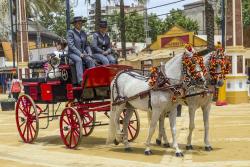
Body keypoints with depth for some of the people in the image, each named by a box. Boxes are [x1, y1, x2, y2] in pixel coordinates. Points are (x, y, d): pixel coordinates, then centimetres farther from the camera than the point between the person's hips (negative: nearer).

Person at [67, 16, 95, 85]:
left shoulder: (83, 33, 18)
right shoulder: (70, 32, -1)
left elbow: (87, 45, 19)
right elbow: (71, 45, -11)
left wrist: (89, 53, 0)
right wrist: (80, 54, -20)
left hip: (82, 53, 5)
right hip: (72, 53, -5)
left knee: (90, 60, -25)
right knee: (79, 60, -36)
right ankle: (81, 80, -47)